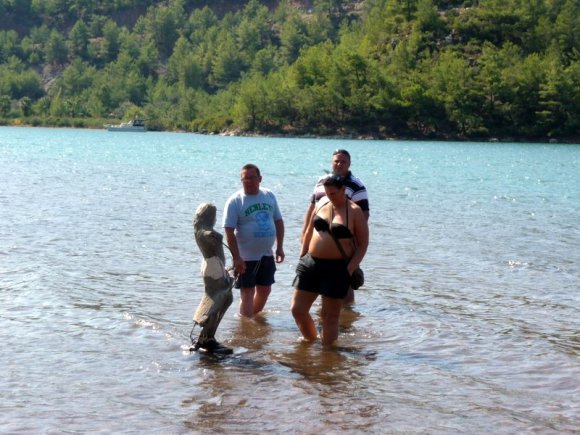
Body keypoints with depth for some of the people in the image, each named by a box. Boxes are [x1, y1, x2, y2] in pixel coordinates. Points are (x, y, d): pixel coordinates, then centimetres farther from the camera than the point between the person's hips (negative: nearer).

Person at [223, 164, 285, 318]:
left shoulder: (269, 196, 4)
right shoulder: (235, 201, -12)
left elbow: (278, 221, 12)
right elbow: (229, 232, -16)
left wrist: (280, 247, 8)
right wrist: (237, 258, -21)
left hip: (267, 255, 6)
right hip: (246, 258, -6)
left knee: (265, 290, 17)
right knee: (247, 294, -2)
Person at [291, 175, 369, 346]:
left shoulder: (355, 212, -8)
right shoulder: (322, 204, 6)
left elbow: (363, 244, -6)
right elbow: (309, 231, 18)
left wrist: (349, 269, -14)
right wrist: (302, 255, 13)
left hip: (337, 268, -5)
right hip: (311, 263, 5)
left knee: (329, 315, 2)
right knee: (297, 309, 7)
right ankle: (310, 339, 29)